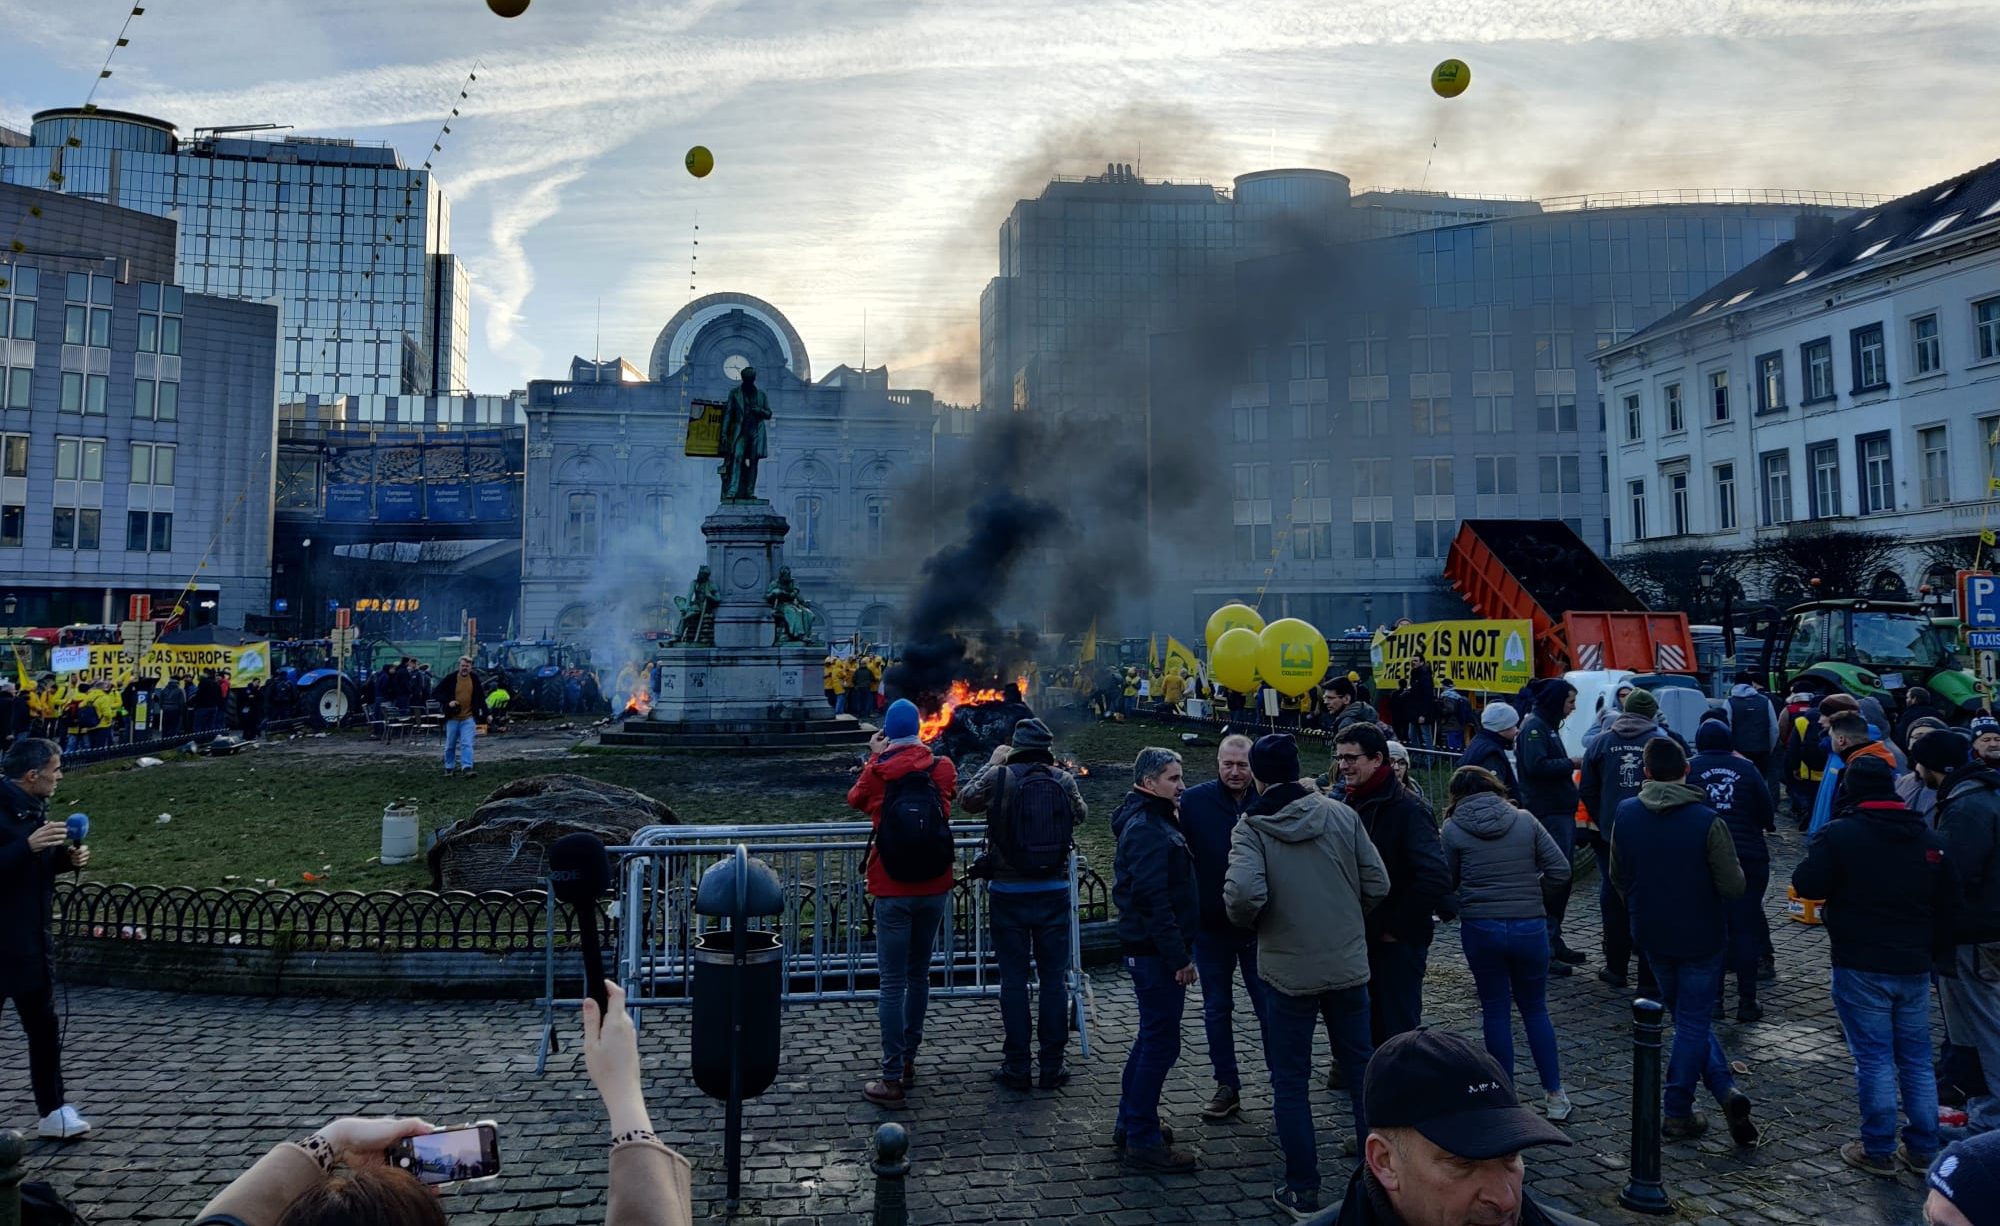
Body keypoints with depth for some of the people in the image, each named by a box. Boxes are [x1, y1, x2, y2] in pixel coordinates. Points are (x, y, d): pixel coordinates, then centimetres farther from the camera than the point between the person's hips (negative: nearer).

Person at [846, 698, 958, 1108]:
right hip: (935, 887, 4)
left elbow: (855, 800, 11)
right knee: (919, 975, 17)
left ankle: (892, 1079, -3)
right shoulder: (942, 768, -1)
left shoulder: (880, 772, -9)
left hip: (893, 889, -3)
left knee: (892, 983, -2)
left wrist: (874, 756, 15)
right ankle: (908, 1058, 27)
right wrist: (921, 751, 21)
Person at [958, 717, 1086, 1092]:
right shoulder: (1064, 780, -3)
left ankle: (1016, 1067, 12)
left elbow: (967, 800, 10)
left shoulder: (999, 777, -9)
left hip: (1009, 893, -1)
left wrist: (992, 763, 19)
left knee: (1014, 980, 6)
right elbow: (1081, 814, 16)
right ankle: (1052, 1066, 15)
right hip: (1054, 892, 2)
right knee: (1054, 979, 9)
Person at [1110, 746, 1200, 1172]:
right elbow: (1154, 899, -24)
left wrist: (1179, 949, 17)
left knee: (1152, 1037, 19)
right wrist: (1179, 957, -22)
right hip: (1156, 950, -11)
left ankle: (1130, 1124, 31)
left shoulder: (1155, 821, 14)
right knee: (1161, 1043, -3)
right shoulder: (1148, 829, -19)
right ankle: (1143, 1140, 7)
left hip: (1150, 950, 11)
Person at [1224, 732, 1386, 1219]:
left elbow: (1244, 894, -27)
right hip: (1348, 963, 3)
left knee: (1291, 1078, 9)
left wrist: (1249, 922, -5)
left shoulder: (1250, 828, -14)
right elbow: (1377, 885, -3)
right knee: (1360, 1064, 19)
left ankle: (1302, 1188, 16)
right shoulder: (1342, 815, -5)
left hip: (1288, 969, -3)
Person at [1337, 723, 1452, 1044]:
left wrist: (1396, 927, -18)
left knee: (1398, 1032, 2)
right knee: (1368, 1030, 16)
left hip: (1397, 944, -7)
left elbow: (1435, 878, -26)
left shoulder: (1406, 811, -17)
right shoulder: (1349, 805, 8)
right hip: (1361, 939, 7)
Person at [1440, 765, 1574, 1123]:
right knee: (1535, 1009, 17)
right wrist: (1532, 894, 11)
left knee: (1495, 1011, 11)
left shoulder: (1452, 830, -4)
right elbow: (1560, 869, -3)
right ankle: (1555, 1095, 20)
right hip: (1530, 927, 2)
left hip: (1480, 928, -1)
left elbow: (1448, 881, 2)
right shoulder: (1525, 820, 0)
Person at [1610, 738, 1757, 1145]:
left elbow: (1617, 877, 5)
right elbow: (1734, 886, -17)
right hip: (1701, 938, -3)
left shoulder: (1626, 814, -6)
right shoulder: (1707, 821, -19)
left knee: (1687, 1017, 20)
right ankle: (1677, 1112, 12)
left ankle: (1725, 1088, 11)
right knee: (1693, 1023, 9)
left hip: (1651, 936, 3)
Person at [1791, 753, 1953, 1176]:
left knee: (1874, 1058, 1)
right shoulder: (1930, 839, 6)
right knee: (1917, 1058, 15)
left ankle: (1879, 1151, 8)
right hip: (1914, 967, 5)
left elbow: (1806, 885, -14)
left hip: (1861, 967, -5)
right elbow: (1948, 903, 11)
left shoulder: (1840, 835, -13)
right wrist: (1936, 953, 19)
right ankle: (1923, 1149, 23)